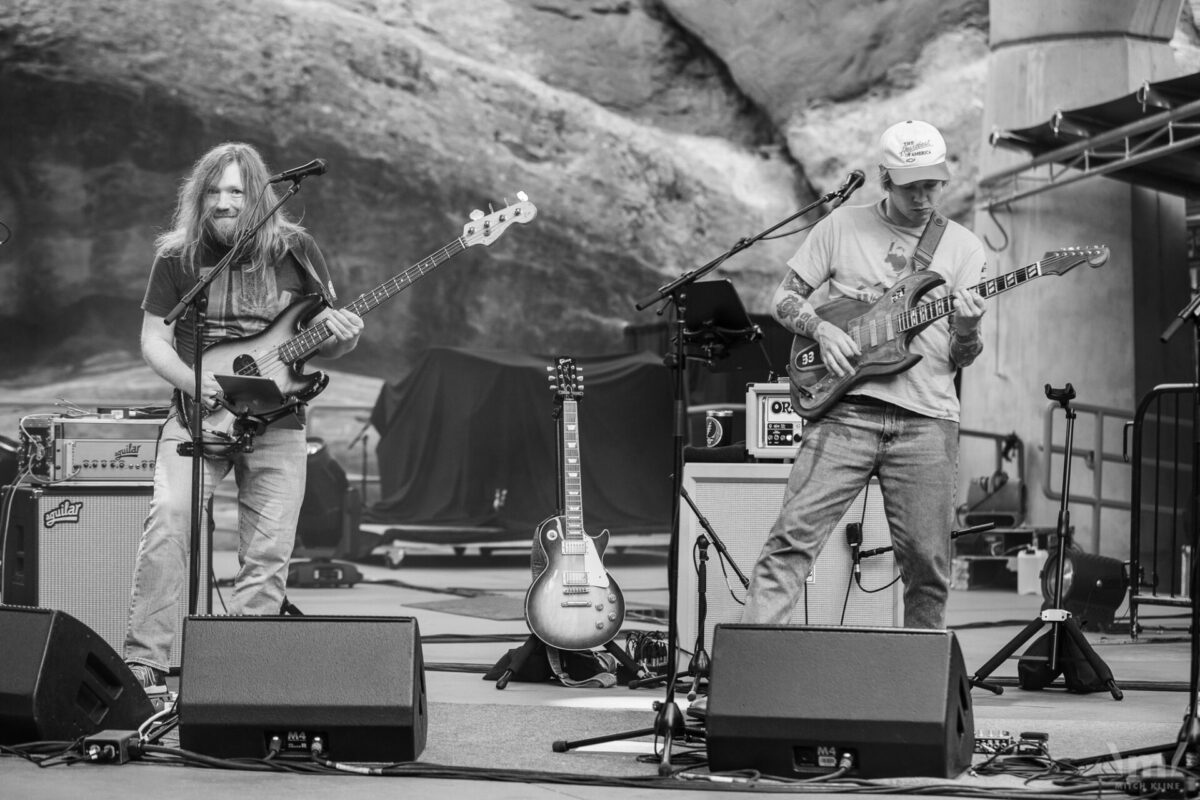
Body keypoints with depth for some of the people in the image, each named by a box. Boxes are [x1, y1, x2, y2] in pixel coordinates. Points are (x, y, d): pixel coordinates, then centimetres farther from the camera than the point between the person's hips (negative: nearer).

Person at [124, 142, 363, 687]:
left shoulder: (295, 251, 4)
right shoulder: (177, 257, 3)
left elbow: (323, 343, 11)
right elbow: (153, 340, 4)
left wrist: (342, 338, -13)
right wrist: (191, 381, -15)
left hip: (276, 421, 1)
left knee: (268, 554, -4)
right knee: (168, 517, -22)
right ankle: (143, 662, -20)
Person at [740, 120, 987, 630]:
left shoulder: (962, 247, 11)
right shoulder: (842, 226, 9)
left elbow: (958, 360, 9)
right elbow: (784, 298, 12)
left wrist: (966, 333, -14)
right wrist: (821, 329, -7)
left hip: (925, 421, 1)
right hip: (846, 411, -1)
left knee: (928, 566, 2)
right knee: (793, 537, -12)